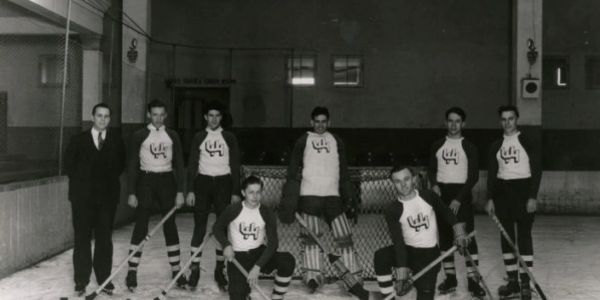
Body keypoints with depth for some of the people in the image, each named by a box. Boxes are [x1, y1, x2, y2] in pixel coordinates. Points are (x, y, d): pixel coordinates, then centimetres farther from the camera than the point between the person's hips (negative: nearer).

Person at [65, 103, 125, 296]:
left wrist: (110, 179, 3)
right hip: (83, 196, 0)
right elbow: (69, 164, 8)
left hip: (107, 195, 1)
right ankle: (81, 282, 11)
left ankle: (104, 279, 14)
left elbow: (121, 164, 11)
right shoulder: (79, 140, 4)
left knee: (105, 239, 5)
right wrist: (80, 181, 3)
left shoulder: (116, 140, 5)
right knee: (82, 239, 3)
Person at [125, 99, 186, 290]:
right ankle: (132, 271, 5)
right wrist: (131, 193, -6)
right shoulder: (139, 136, 0)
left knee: (170, 226, 4)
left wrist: (180, 191, 0)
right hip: (146, 180, -2)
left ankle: (176, 270, 11)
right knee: (140, 226, -3)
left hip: (167, 181, 2)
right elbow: (132, 165, 0)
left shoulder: (172, 136, 6)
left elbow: (179, 164, 7)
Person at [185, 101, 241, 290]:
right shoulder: (199, 137, 6)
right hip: (203, 182, 0)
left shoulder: (229, 137, 5)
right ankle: (195, 268, 5)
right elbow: (192, 164, 4)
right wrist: (190, 190, -4)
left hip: (223, 183, 0)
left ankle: (220, 269, 11)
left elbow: (235, 166, 4)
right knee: (199, 226, -2)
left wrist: (236, 192, -2)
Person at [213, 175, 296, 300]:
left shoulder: (267, 214, -7)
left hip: (259, 253, 2)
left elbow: (273, 243, -12)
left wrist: (257, 266, -23)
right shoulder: (233, 210, -10)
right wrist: (226, 245, -16)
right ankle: (244, 290, 18)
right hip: (237, 256, -2)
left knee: (288, 260, -25)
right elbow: (217, 228, 5)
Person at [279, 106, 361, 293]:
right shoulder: (303, 141, 4)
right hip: (309, 195, -2)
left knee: (344, 236, -2)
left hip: (332, 195, 2)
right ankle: (312, 277, 4)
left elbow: (344, 172, 17)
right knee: (311, 238, -4)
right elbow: (293, 172, 2)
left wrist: (349, 197, 11)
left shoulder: (336, 141, 13)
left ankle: (354, 278, 5)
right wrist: (289, 201, -5)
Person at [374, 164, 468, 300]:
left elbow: (446, 213, 11)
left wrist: (459, 232, -5)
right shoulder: (392, 211, -11)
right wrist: (401, 274, -27)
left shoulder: (428, 197, -7)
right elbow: (398, 242, -19)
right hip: (407, 251, 0)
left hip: (429, 253, 0)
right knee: (380, 257, -29)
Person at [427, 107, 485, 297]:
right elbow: (431, 169, 14)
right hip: (441, 194, 3)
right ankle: (450, 278, 15)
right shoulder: (437, 146, 9)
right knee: (445, 237, 6)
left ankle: (472, 280, -5)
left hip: (462, 194, -3)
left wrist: (459, 198, -13)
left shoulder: (469, 147, 0)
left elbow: (473, 176, -5)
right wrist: (434, 184, -8)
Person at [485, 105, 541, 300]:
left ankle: (525, 283, 2)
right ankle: (512, 282, 15)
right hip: (502, 192, 4)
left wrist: (532, 197, -12)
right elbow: (491, 173, 10)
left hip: (523, 190, -4)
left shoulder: (529, 143, -2)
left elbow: (536, 170, -5)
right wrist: (490, 198, 5)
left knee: (524, 236, -4)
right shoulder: (496, 146, 9)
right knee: (506, 237, 6)